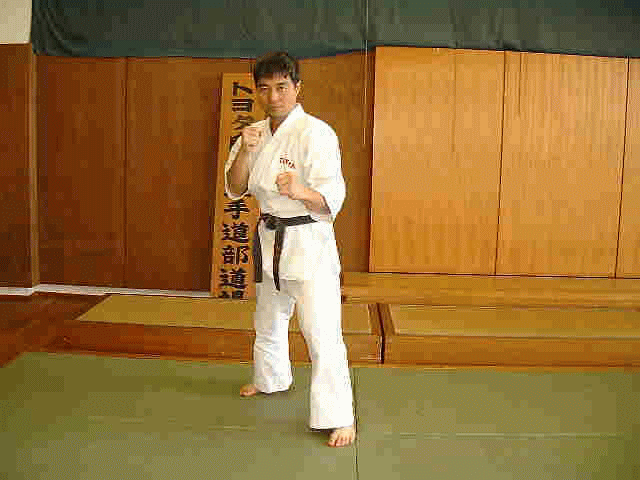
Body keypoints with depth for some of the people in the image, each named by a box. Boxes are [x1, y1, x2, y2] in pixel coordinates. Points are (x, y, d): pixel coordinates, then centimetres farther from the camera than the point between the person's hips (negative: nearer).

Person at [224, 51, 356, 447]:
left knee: (321, 331, -10)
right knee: (268, 320, 25)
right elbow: (235, 189, -1)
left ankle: (339, 416, 4)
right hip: (270, 238, 7)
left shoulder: (316, 133, -17)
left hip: (309, 241, -7)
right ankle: (271, 379, 50)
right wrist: (244, 150, -17)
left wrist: (301, 191, -44)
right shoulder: (255, 134, 4)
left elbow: (332, 199, -23)